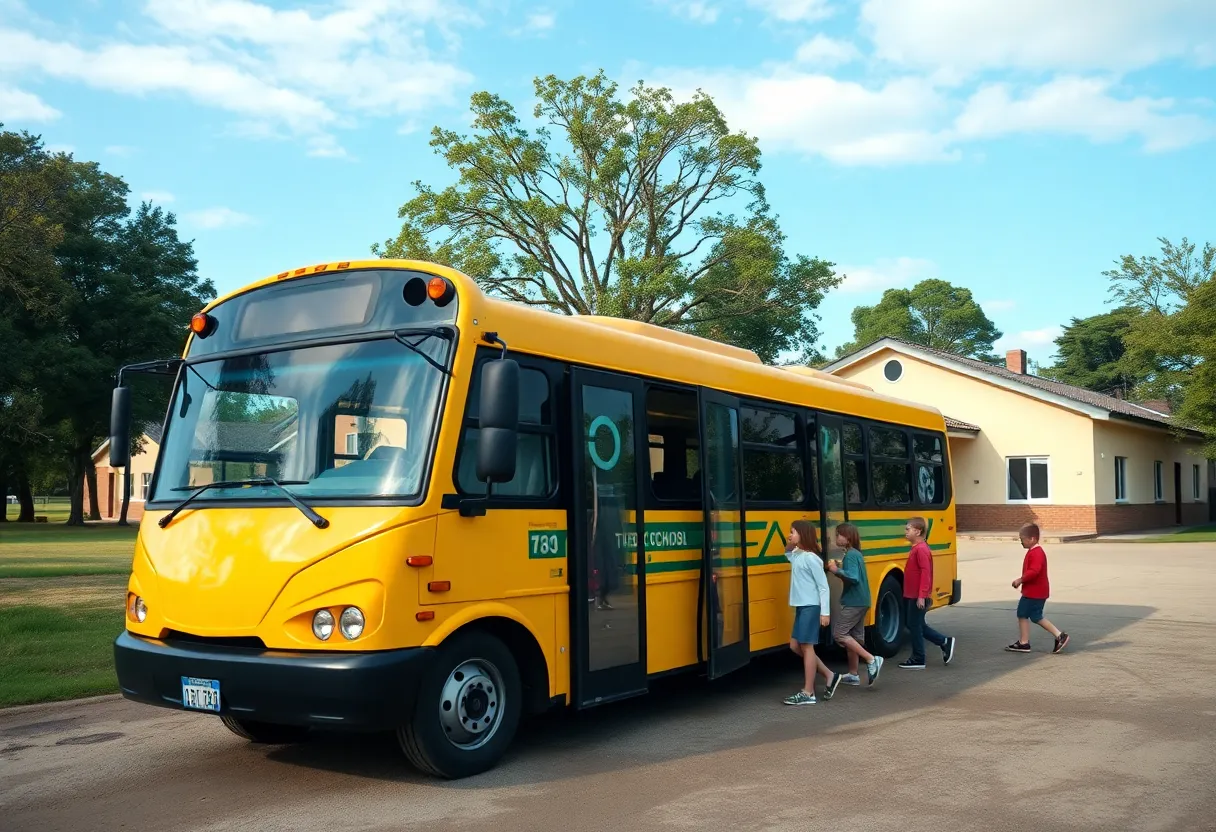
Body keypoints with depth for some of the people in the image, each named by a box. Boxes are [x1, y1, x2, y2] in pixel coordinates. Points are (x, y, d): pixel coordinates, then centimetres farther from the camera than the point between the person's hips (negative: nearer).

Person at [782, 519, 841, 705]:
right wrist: (791, 545, 12)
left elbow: (823, 586, -16)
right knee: (795, 646, 11)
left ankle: (808, 693, 3)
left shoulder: (810, 557, -16)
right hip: (801, 607, 9)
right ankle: (829, 675, 21)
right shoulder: (797, 555, 8)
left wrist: (825, 612, -18)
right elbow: (788, 554, 33)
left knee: (806, 647, -4)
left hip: (811, 607, -9)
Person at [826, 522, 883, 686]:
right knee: (853, 637, 13)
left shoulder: (850, 555, -16)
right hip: (860, 601, 10)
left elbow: (853, 578, -27)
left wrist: (836, 570, -25)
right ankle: (853, 675, 18)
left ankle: (871, 660, -11)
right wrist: (838, 570, 9)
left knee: (839, 633, -8)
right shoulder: (856, 554, 14)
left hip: (853, 602, -10)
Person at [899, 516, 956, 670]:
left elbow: (925, 572, -24)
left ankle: (918, 660, 11)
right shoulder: (917, 548, 12)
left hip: (918, 597, -10)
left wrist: (921, 596, -26)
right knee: (917, 625, 17)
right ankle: (945, 642, 23)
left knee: (914, 626, 0)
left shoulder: (921, 549, -18)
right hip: (914, 596, 10)